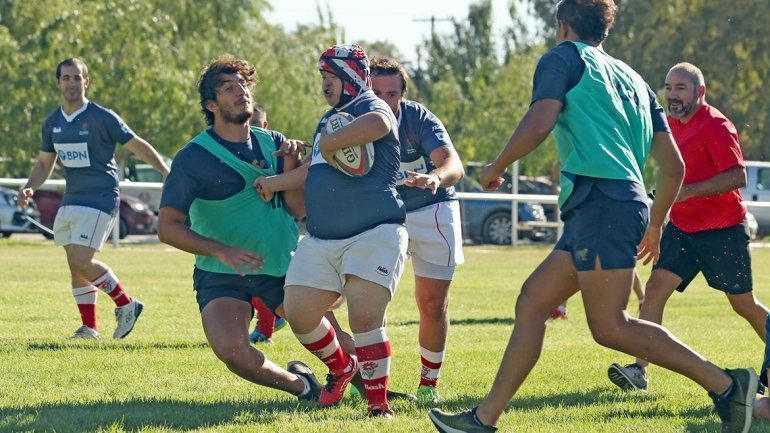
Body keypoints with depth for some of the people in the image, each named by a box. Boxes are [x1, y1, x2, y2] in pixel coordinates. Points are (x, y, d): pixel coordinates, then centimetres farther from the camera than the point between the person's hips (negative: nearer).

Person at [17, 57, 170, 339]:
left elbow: (138, 146, -4)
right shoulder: (52, 123, 8)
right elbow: (44, 163, 19)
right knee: (76, 266, 5)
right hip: (70, 200, 7)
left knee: (79, 262, -17)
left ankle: (126, 304, -1)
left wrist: (168, 174, -9)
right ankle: (89, 328, 14)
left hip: (100, 200, -7)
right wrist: (29, 188, 1)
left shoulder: (103, 118, -9)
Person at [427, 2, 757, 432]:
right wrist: (655, 226, 33)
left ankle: (725, 384, -14)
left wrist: (496, 168, 5)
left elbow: (538, 125, -11)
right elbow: (674, 167, 21)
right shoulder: (634, 80, 26)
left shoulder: (564, 58, 5)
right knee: (532, 303, 11)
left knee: (609, 326, -13)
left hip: (599, 198, -9)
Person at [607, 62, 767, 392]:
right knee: (656, 288, -11)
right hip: (682, 226, 7)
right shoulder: (673, 124, 9)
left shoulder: (716, 126, -15)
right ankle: (640, 370, -15)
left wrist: (687, 191, -30)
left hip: (723, 230, -6)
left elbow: (738, 176, -25)